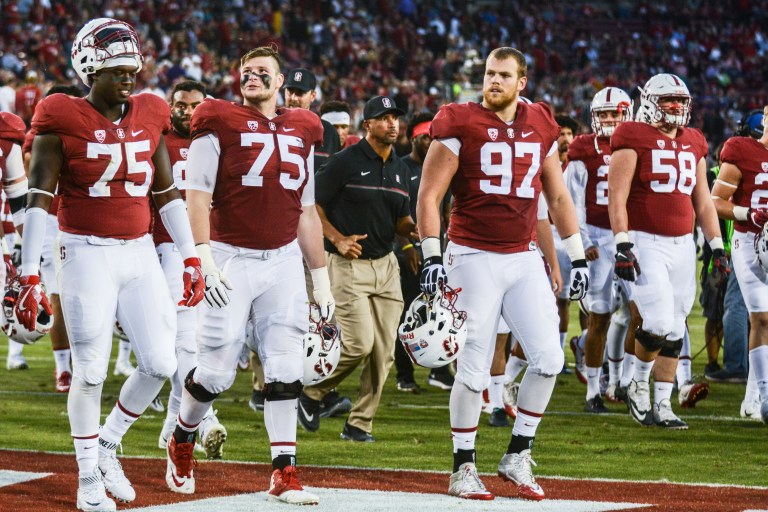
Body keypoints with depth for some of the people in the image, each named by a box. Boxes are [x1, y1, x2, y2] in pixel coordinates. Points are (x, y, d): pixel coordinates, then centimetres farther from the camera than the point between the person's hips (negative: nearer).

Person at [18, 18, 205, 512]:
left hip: (141, 253, 5)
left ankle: (107, 444, 23)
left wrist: (191, 257, 10)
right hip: (87, 254, -5)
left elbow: (168, 194, 14)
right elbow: (39, 200, -10)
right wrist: (30, 275, -14)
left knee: (160, 363, 0)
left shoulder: (149, 117, 6)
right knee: (91, 370, -1)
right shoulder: (63, 120, -9)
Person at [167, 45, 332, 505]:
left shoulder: (301, 133, 13)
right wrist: (205, 257, -18)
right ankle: (182, 439, 25)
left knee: (285, 370, -2)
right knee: (217, 371, -2)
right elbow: (197, 195, -7)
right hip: (231, 259, -4)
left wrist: (321, 277, 16)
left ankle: (284, 471, 1)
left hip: (284, 261, 4)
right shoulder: (220, 124, -2)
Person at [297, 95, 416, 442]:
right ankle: (311, 391, 9)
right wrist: (337, 238, -18)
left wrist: (416, 229, -4)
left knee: (383, 351, 1)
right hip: (349, 266, -7)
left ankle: (359, 424, 10)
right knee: (359, 343, -15)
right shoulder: (345, 162, -8)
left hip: (385, 265, 7)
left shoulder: (399, 169, 12)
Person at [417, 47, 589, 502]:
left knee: (549, 358, -3)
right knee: (475, 368, -4)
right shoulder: (461, 126, -6)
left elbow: (558, 197, 17)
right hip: (474, 258, -5)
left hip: (524, 257, 5)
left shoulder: (540, 128, 9)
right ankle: (464, 467, 9)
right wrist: (432, 257, -14)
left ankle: (518, 456, 11)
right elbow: (429, 196, -6)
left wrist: (578, 257, 13)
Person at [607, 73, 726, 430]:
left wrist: (717, 248, 14)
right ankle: (639, 384, 9)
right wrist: (622, 246, -17)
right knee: (659, 323, -16)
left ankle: (662, 405, 13)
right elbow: (617, 197, -10)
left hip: (683, 246, 6)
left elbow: (703, 202, 19)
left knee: (674, 331, 6)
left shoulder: (694, 144, 14)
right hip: (645, 243, -6)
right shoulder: (634, 139, -6)